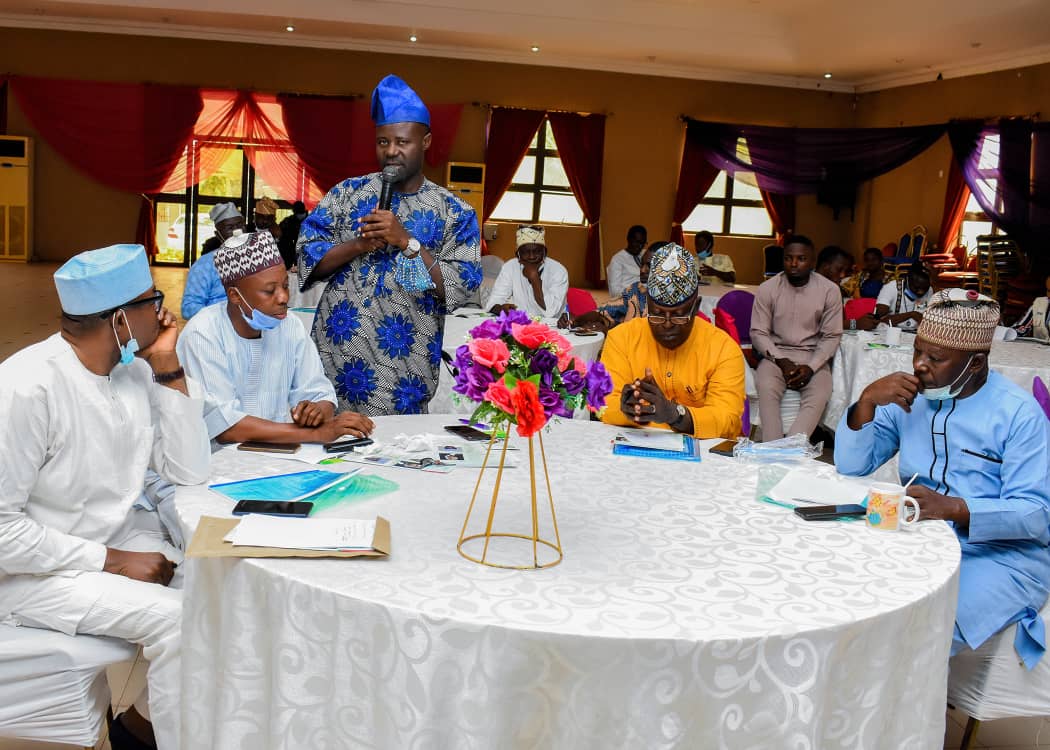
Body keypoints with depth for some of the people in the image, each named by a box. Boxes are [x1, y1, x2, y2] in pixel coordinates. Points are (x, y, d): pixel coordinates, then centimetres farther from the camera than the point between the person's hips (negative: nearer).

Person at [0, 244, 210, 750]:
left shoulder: (136, 371, -4)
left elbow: (188, 473, -4)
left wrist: (169, 370, -11)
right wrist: (111, 562, -22)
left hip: (118, 534, 7)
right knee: (175, 618, -24)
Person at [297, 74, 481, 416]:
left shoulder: (455, 213, 0)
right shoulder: (348, 192, 6)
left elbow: (462, 288, -9)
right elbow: (307, 256, 2)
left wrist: (406, 241, -16)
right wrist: (359, 244, -14)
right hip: (337, 356, 1)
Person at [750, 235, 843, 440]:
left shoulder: (829, 290, 0)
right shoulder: (767, 288, 0)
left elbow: (832, 336, 0)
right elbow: (758, 333, 1)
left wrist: (811, 367, -15)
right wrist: (781, 361, -14)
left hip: (813, 356, 0)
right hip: (776, 354, 0)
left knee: (819, 396, -31)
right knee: (766, 390, -33)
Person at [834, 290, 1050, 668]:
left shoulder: (1018, 413, -9)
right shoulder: (910, 395, 7)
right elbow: (851, 466, 4)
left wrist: (952, 508, -31)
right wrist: (868, 400, -11)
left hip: (1000, 553, -5)